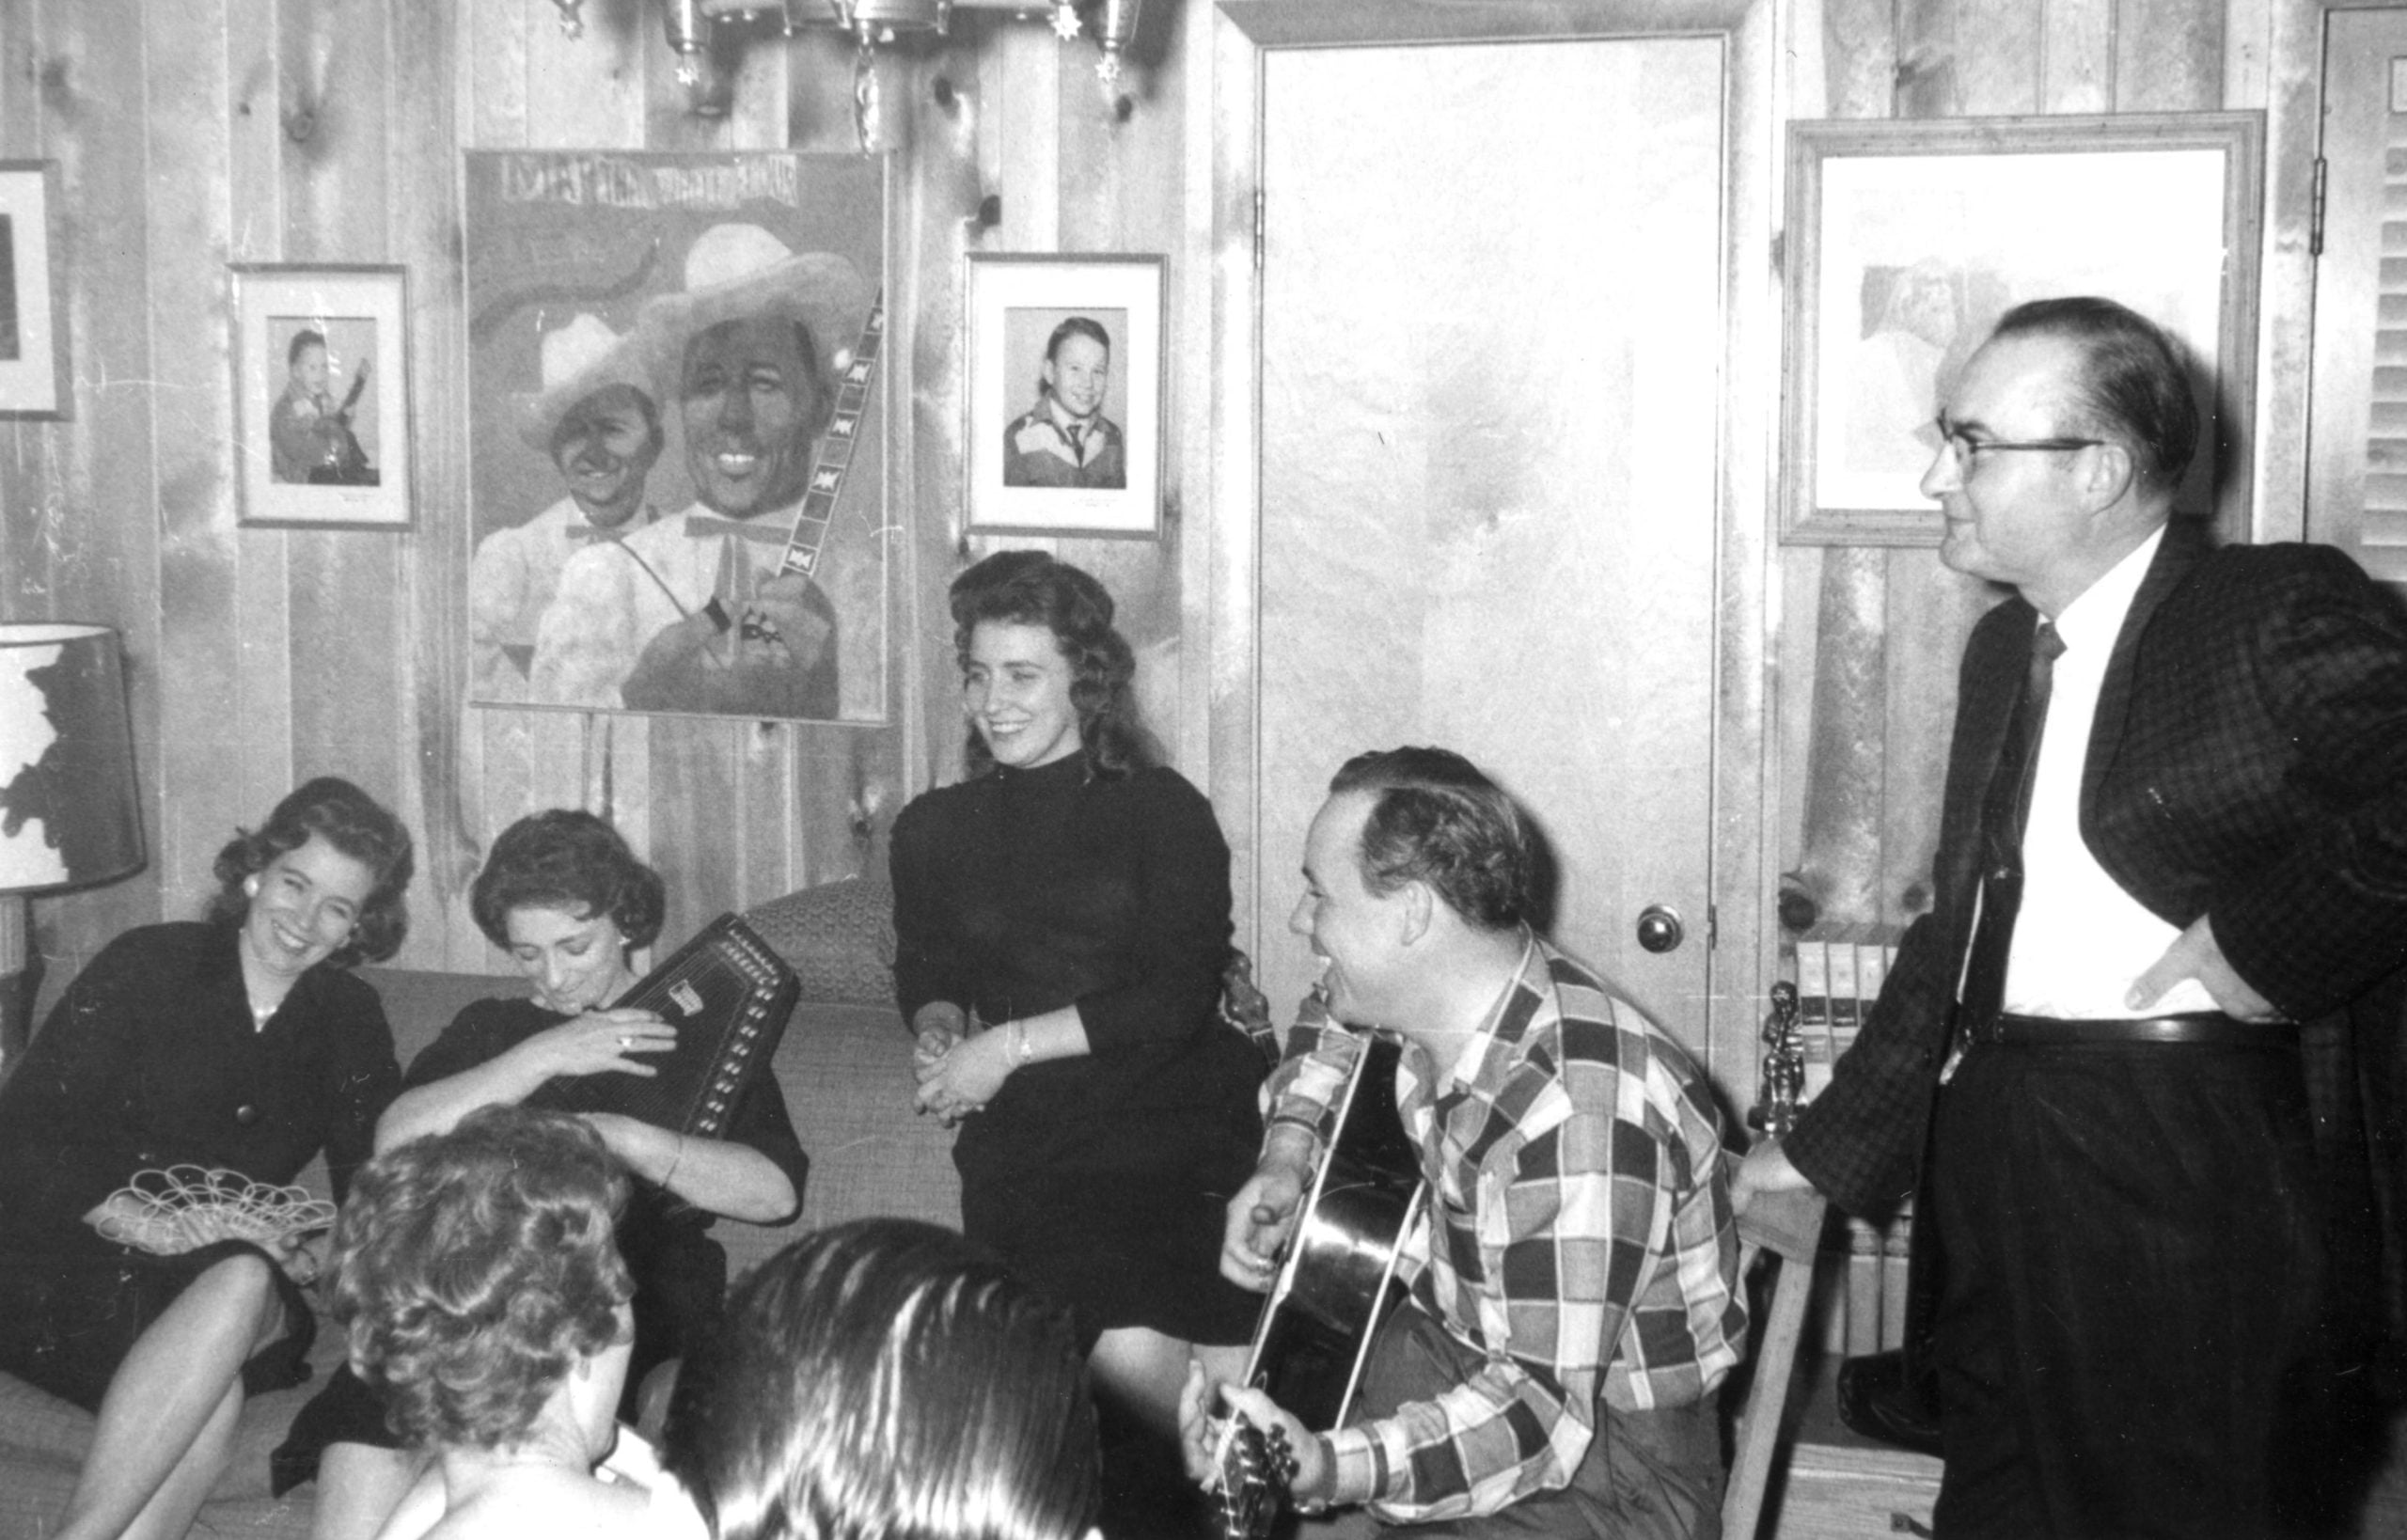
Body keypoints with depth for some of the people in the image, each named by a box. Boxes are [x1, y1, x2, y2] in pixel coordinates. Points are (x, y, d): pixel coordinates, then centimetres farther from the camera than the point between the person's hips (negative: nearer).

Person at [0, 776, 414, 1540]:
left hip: (240, 1273, 3)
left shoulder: (349, 1020, 12)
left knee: (246, 1283, -36)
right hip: (66, 1269, -3)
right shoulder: (147, 965, 0)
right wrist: (134, 1219, -20)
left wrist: (327, 1249, -14)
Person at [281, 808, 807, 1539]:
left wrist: (622, 1138, -11)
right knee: (370, 1419, -31)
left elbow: (776, 1191, 1)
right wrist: (544, 1056, -2)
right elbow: (396, 1142, 5)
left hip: (641, 1307, -2)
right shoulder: (488, 1028, 26)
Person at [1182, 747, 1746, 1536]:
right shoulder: (1426, 986, -5)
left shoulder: (1578, 1120, -31)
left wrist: (1324, 1470, -45)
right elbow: (1335, 1018, 20)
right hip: (1471, 1361, 8)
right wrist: (1289, 1145, 4)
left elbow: (1543, 1408, -32)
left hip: (1606, 1452, -8)